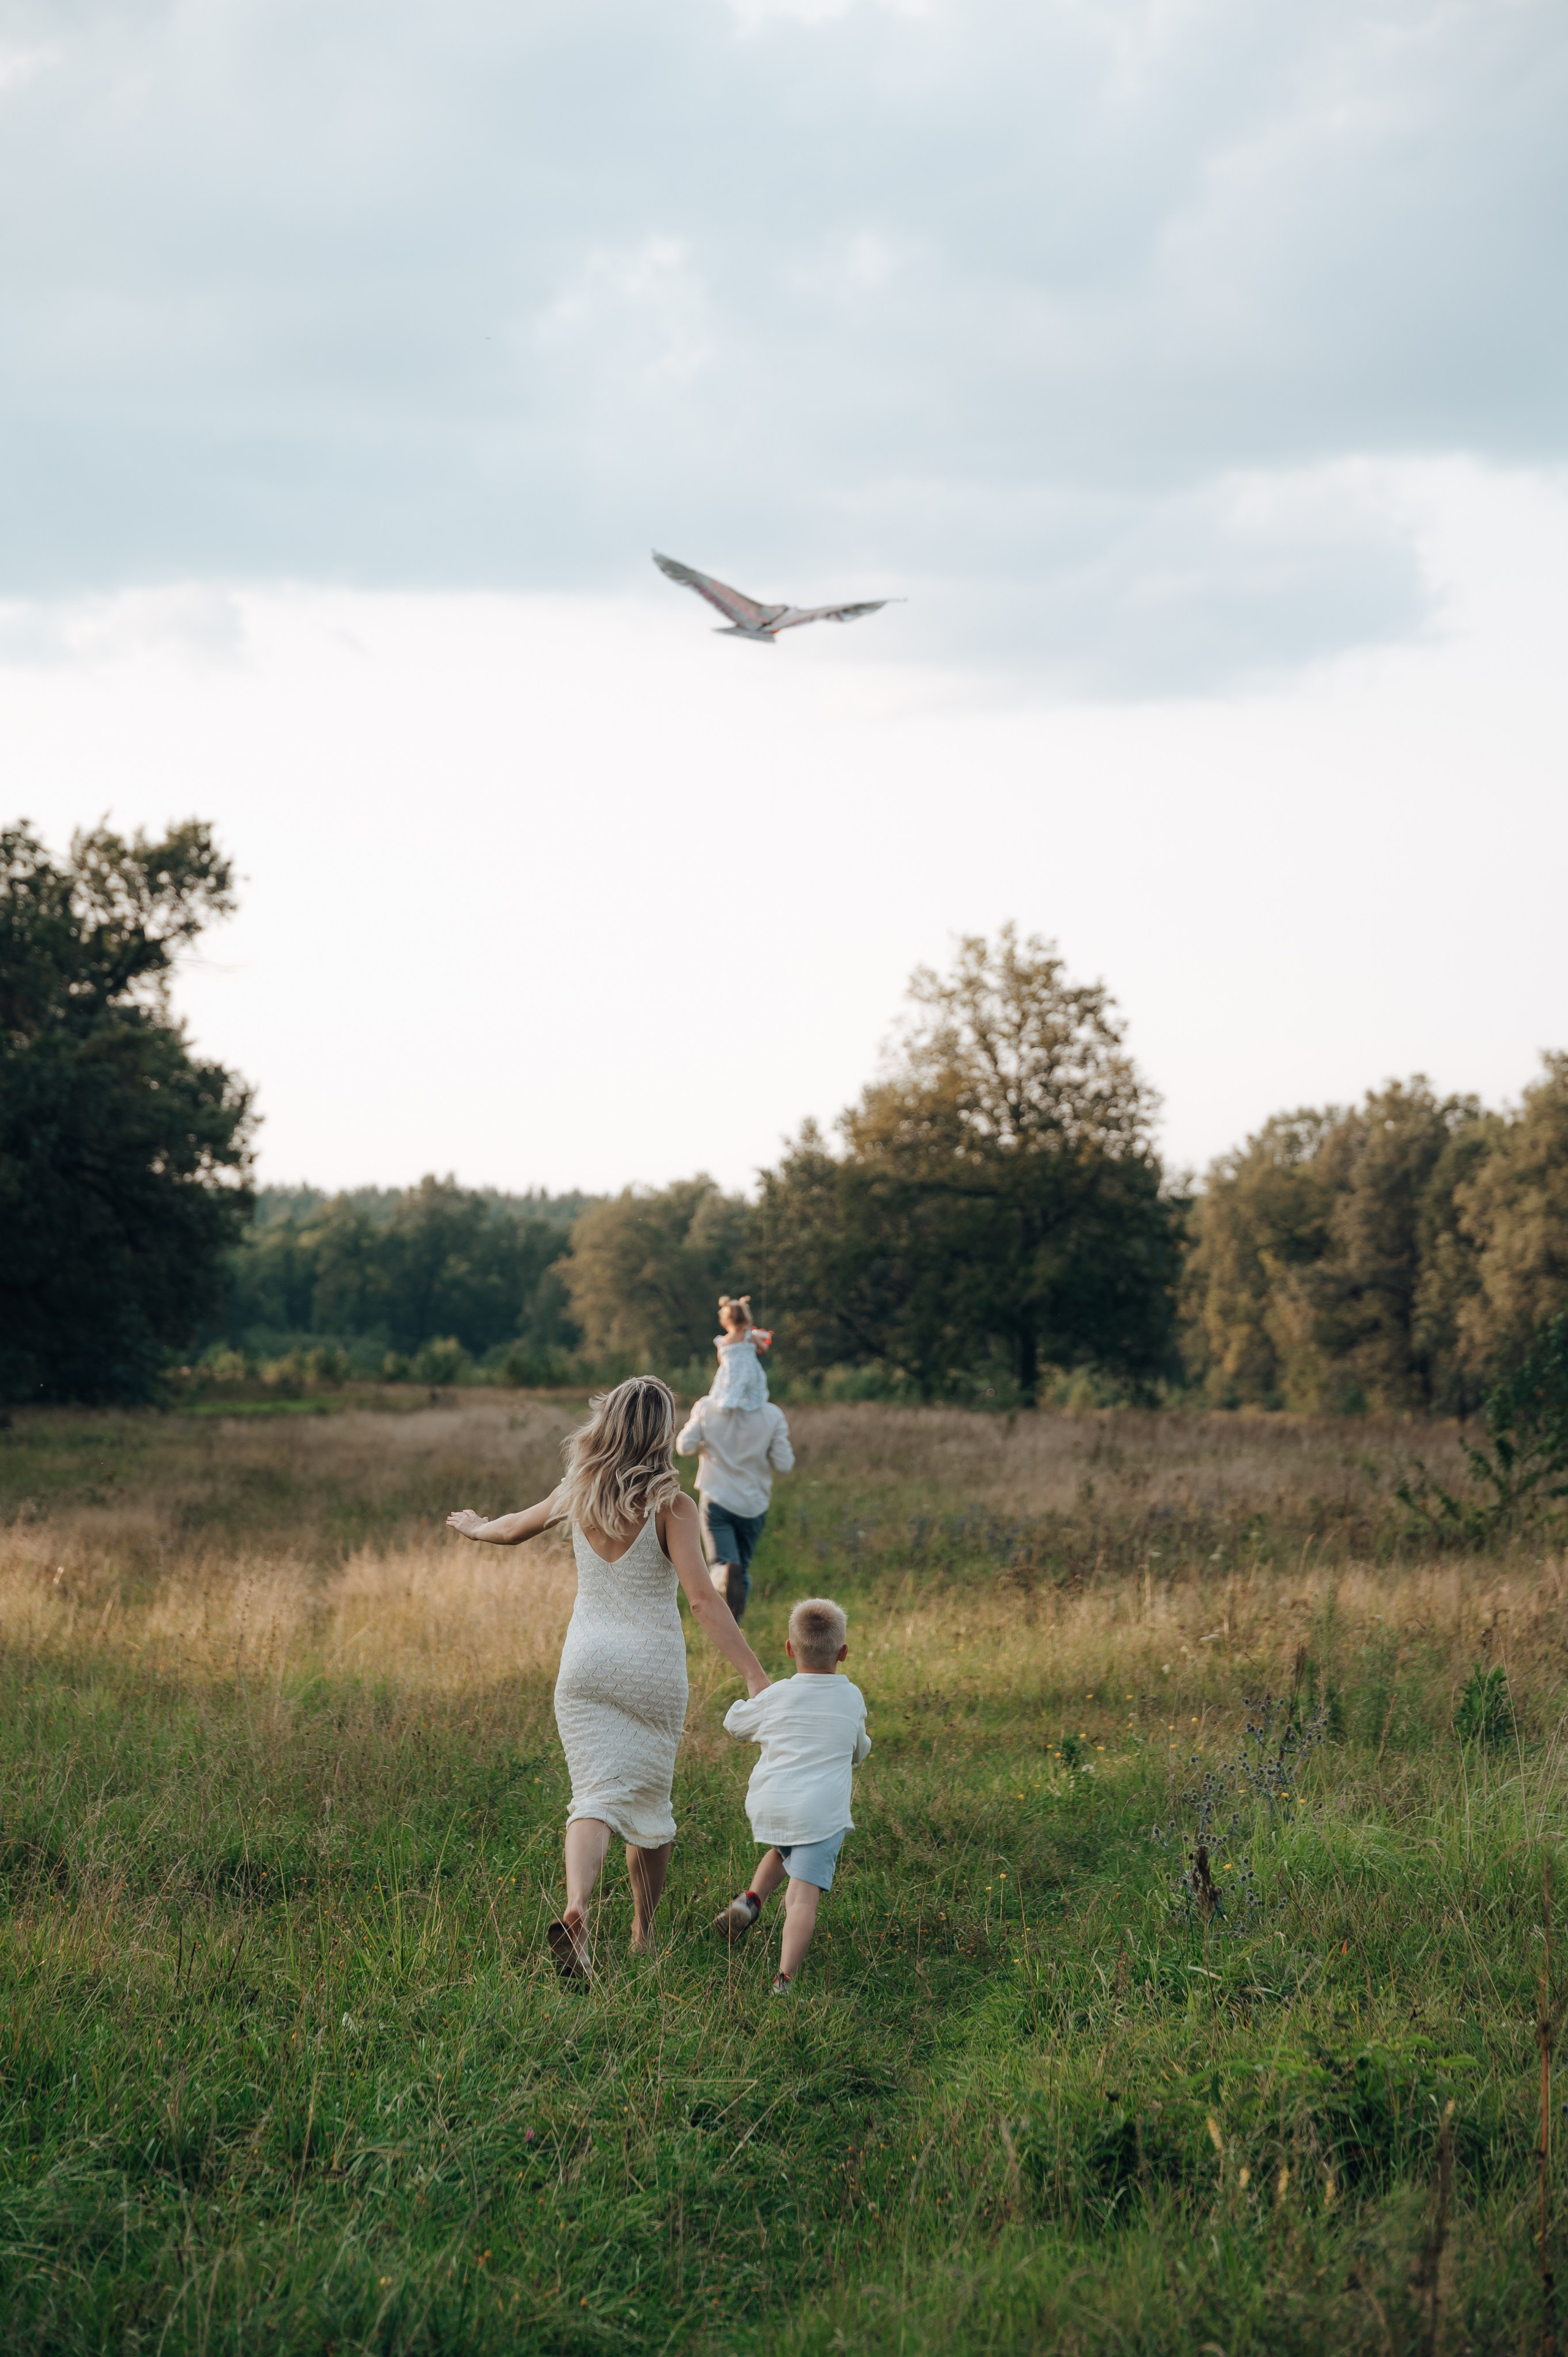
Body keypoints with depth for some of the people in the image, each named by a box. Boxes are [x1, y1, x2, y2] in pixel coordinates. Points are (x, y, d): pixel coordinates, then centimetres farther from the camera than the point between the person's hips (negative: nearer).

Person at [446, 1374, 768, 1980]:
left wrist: (473, 1527, 41)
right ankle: (644, 1931, 28)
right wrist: (755, 1676, -25)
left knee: (596, 1795, -3)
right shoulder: (670, 1506, -14)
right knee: (649, 1796, 16)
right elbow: (702, 1599, -22)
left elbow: (513, 1529, 18)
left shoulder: (579, 1492, -1)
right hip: (652, 1667, -2)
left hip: (586, 1662, 2)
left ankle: (575, 1912, -30)